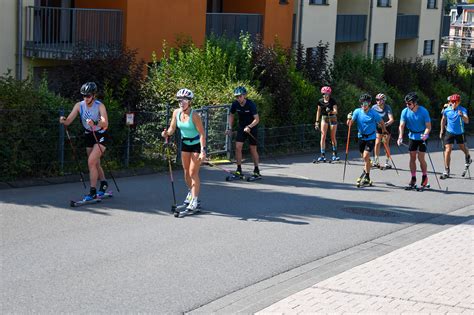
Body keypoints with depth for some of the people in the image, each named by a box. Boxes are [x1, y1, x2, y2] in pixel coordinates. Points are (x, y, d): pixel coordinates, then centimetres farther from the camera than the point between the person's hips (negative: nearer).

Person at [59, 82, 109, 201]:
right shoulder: (79, 105, -10)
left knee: (91, 162, -19)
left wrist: (95, 123, -55)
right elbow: (68, 121, -15)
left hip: (100, 135, -5)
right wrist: (63, 120, -37)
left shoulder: (100, 106, -22)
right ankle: (103, 183, 44)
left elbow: (105, 123, -36)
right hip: (89, 136, 5)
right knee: (95, 163, 18)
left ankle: (93, 192, -13)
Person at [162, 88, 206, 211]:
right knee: (186, 171, 13)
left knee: (193, 173, -8)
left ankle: (195, 200, -1)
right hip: (185, 143, 6)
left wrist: (203, 150, -32)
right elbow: (172, 128, -1)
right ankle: (190, 192, 36)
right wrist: (167, 133, -23)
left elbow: (202, 133, -26)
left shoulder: (194, 115, -26)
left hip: (197, 145, -6)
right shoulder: (176, 112, -9)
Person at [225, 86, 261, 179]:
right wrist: (230, 128, 0)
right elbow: (231, 115, 8)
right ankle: (239, 170, -1)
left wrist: (249, 127, -38)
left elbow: (257, 119, -24)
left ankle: (256, 171, 15)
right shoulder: (235, 104, -10)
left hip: (252, 127, -4)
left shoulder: (251, 104, -23)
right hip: (241, 127, 4)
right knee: (238, 147, -9)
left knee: (253, 149, 1)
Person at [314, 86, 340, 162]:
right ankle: (322, 155, -11)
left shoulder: (332, 101, -10)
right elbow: (318, 111, 10)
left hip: (332, 118, -2)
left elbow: (335, 111, -17)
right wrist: (317, 121, 7)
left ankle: (334, 155, 19)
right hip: (324, 118, 2)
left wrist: (330, 111, -38)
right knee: (323, 136, -10)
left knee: (333, 137, 4)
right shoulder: (320, 101, -1)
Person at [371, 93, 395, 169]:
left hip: (386, 128, -3)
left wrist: (386, 123, -46)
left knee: (386, 144, -5)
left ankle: (387, 163, 2)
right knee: (377, 143, -4)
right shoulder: (374, 107, -10)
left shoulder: (387, 108, -20)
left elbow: (392, 119, -29)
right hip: (378, 127, 3)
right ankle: (376, 161, 7)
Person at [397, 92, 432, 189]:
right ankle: (413, 179, 12)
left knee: (421, 158, -8)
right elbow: (402, 125, -12)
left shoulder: (423, 111, -18)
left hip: (422, 136, -3)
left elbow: (428, 126, -15)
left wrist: (425, 134, -34)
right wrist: (400, 137, -27)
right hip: (412, 136, 3)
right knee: (412, 158, 3)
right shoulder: (405, 112, -9)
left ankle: (424, 177, 12)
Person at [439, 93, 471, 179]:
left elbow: (467, 121, -32)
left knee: (463, 148, 19)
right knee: (448, 150, -9)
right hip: (449, 132, 1)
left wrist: (462, 116, -52)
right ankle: (446, 171, -4)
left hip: (459, 133, -1)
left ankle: (467, 157, 56)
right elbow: (443, 120, 10)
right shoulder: (446, 110, -10)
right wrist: (442, 131, 14)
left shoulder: (463, 110, -18)